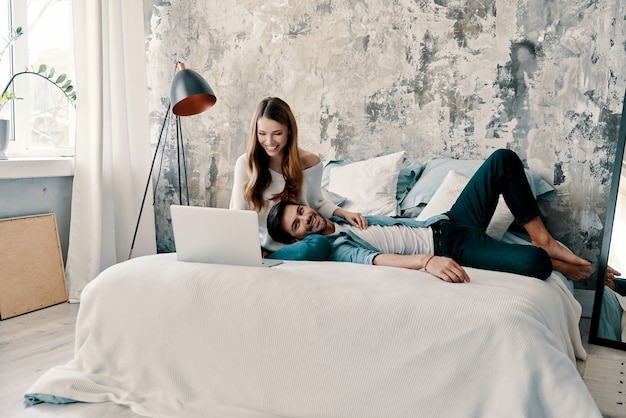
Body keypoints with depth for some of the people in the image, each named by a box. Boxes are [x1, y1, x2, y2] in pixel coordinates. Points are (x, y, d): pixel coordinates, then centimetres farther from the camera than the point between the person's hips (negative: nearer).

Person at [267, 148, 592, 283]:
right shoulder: (337, 248, -12)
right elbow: (376, 260, -31)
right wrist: (427, 261, -45)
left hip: (446, 222, 9)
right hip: (449, 249, -8)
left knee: (504, 159, -1)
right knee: (534, 264, -30)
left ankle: (542, 240, 4)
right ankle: (552, 262, 9)